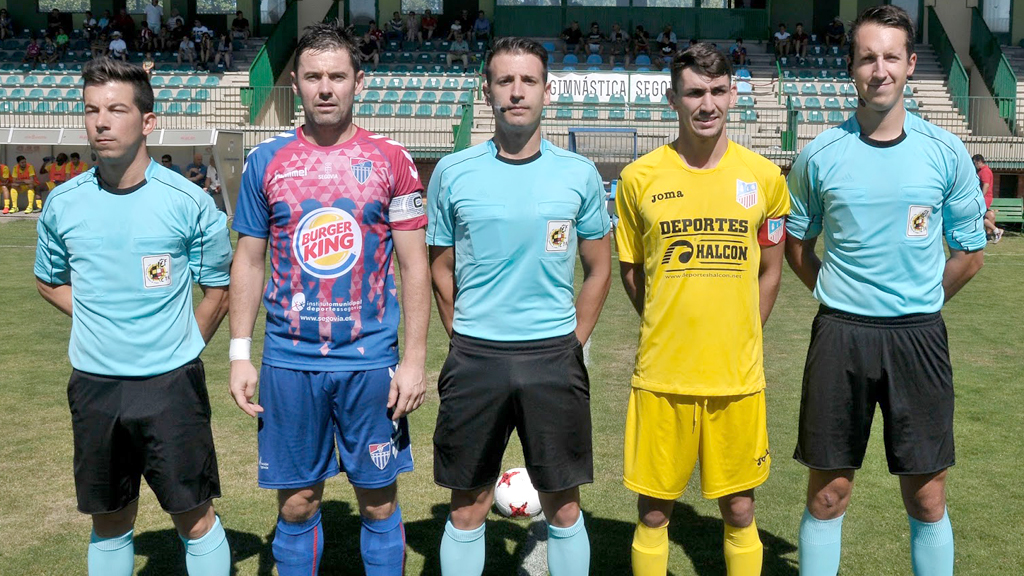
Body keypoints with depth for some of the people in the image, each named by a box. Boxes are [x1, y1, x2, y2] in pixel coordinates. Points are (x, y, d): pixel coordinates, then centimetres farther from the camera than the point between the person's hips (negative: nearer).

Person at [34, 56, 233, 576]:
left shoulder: (188, 202, -8)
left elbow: (218, 290, 2)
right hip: (94, 387, 3)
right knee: (109, 522, 15)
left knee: (194, 517, 4)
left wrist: (179, 348, 1)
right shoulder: (63, 203, 1)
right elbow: (49, 281, 17)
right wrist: (104, 326, 6)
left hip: (171, 386, -3)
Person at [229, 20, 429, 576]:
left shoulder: (390, 160, 0)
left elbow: (414, 265, 0)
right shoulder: (265, 160, 4)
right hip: (289, 362, 1)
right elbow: (249, 261, 8)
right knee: (296, 503, 10)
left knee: (378, 501, 8)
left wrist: (415, 358, -5)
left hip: (370, 362, -1)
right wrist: (239, 354, 2)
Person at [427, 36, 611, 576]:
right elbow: (440, 268, 8)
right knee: (468, 508, 9)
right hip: (475, 359, 0)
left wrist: (572, 343, 3)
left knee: (563, 507, 9)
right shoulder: (452, 172, 1)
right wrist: (466, 341, 2)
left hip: (554, 358, 0)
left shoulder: (579, 174, 2)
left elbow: (598, 269, 9)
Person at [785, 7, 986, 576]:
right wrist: (836, 295, 5)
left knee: (927, 498, 6)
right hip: (840, 336, 0)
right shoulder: (820, 154, 0)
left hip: (919, 336, 0)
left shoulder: (945, 151, 0)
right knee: (828, 493, 6)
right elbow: (797, 242, 13)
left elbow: (970, 253, 8)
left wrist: (916, 306, 6)